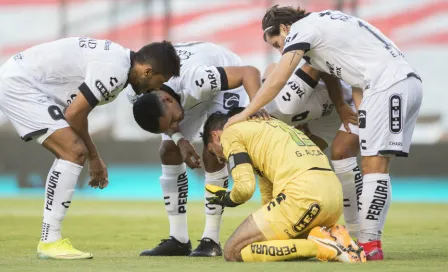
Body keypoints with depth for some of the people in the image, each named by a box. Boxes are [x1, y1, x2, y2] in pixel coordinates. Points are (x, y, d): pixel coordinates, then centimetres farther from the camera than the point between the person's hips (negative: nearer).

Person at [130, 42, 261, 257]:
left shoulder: (195, 80, -45)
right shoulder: (137, 94, -27)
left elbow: (249, 72, -43)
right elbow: (161, 119, -7)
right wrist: (180, 140, -25)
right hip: (183, 94, 6)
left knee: (212, 155, -19)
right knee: (169, 152, -3)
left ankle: (211, 239, -13)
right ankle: (178, 239, 3)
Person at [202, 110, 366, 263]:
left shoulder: (230, 134, 9)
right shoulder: (262, 126, 35)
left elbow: (245, 186, -3)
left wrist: (229, 199, 18)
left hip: (302, 193, -9)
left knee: (233, 252, 1)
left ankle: (319, 247, -11)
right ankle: (329, 238, 4)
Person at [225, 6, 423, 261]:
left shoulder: (301, 28, -1)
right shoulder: (324, 22, 25)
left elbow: (277, 81, -6)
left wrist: (245, 114, 0)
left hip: (388, 84, -9)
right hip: (410, 82, 9)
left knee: (374, 166, -10)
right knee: (377, 166, 9)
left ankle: (368, 245, -11)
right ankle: (372, 242, 7)